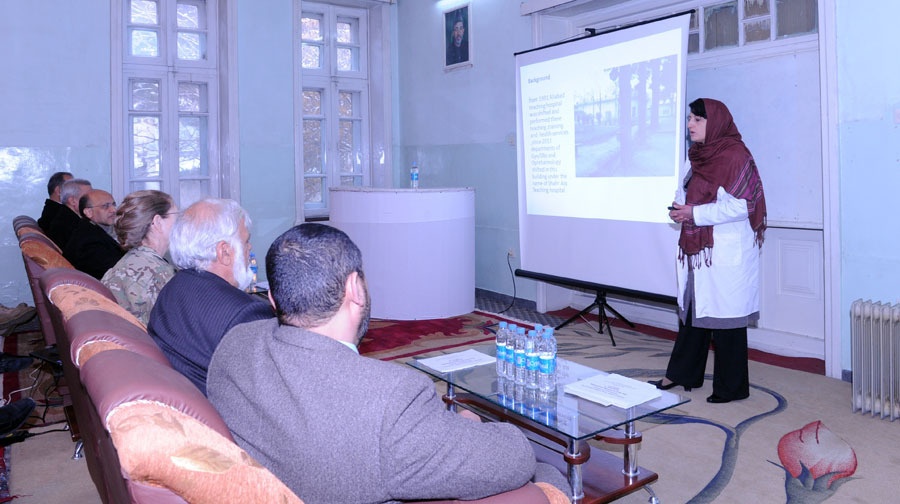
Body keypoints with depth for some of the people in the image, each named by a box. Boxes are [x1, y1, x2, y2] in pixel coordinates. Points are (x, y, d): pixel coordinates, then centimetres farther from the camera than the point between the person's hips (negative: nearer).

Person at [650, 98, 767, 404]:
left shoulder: (734, 156, -12)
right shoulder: (701, 155, 14)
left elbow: (740, 206, -19)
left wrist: (695, 214, -19)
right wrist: (682, 210, 5)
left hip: (726, 252, -9)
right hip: (698, 249, 9)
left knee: (725, 316, 0)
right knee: (692, 310, 14)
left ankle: (732, 387, 13)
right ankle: (683, 374, 27)